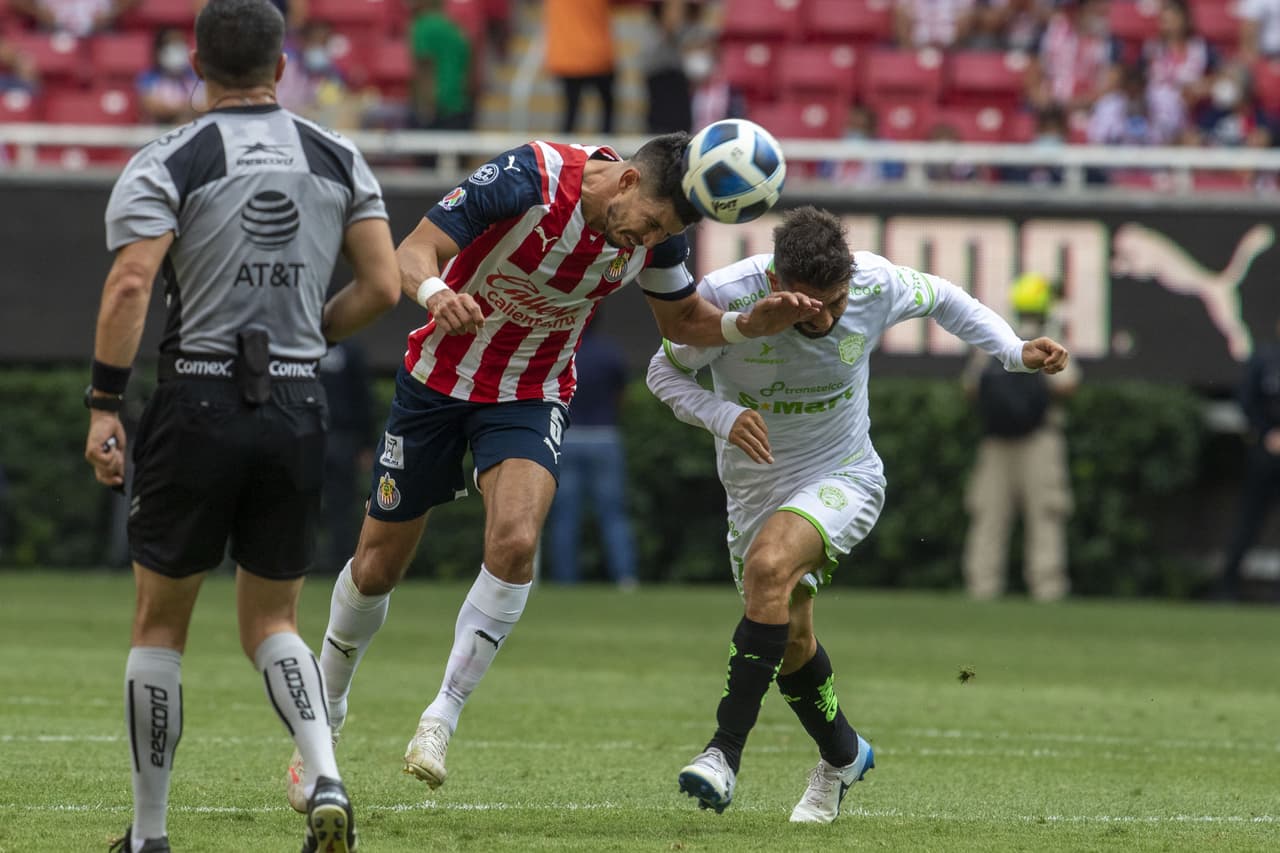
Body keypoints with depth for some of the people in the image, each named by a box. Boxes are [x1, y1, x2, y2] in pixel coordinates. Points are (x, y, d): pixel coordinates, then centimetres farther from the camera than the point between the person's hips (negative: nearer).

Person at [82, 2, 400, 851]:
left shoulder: (167, 163, -5)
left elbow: (130, 285, -15)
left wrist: (105, 407, -12)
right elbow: (383, 286, 2)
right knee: (272, 622, 15)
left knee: (161, 623, 10)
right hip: (297, 407, 3)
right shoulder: (339, 159, 6)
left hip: (197, 405, -3)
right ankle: (326, 779, -11)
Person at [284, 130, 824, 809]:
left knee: (514, 544, -25)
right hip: (439, 380, -2)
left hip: (532, 396, 2)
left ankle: (441, 720, -12)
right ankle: (323, 719, 30)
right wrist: (435, 292, -51)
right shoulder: (528, 178, -28)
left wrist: (750, 325, -14)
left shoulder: (657, 228, -13)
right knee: (377, 567, 7)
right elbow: (413, 254, -28)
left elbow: (679, 319, 5)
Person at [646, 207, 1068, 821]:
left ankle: (726, 752, -30)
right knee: (789, 638, 9)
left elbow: (940, 298, 4)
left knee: (768, 565, -31)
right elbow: (665, 371, -8)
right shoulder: (724, 296, -25)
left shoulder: (876, 284, -20)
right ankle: (843, 757, 40)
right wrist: (722, 416, -27)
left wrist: (1015, 352, -6)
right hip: (755, 487, 2)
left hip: (843, 477, -2)